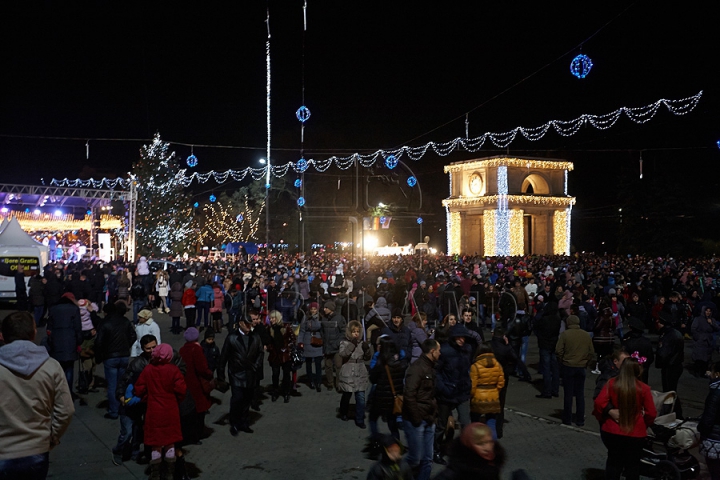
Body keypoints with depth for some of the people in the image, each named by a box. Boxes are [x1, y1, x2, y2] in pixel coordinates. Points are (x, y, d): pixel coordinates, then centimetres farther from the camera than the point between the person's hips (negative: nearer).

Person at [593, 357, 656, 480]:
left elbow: (599, 402, -17)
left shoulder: (612, 383, -9)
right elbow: (651, 413, -6)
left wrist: (609, 411, -2)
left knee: (614, 462, 19)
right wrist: (644, 424, 12)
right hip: (636, 433, -1)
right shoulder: (643, 388, -11)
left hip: (613, 431, 1)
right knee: (633, 465, 17)